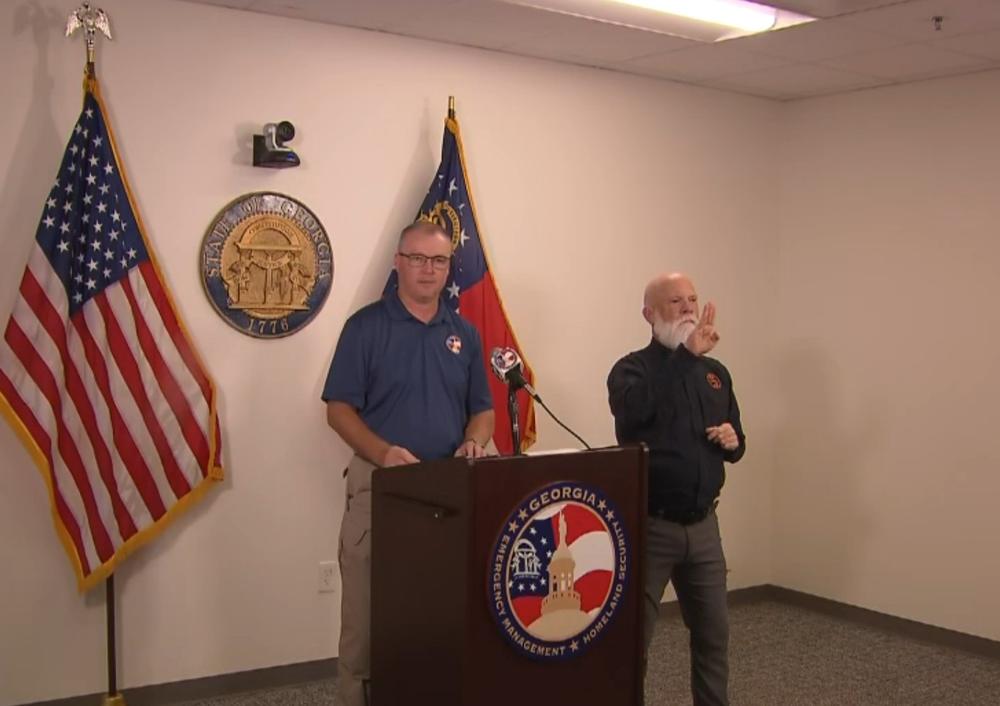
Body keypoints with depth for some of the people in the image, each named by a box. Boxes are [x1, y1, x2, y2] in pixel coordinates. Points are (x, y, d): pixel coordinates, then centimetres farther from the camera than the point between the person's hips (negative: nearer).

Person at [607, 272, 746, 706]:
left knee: (713, 631, 15)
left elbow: (735, 445, 20)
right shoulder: (632, 369, -8)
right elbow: (634, 409, -32)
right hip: (649, 525, -5)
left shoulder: (715, 372, 11)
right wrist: (686, 354, -30)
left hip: (703, 525, 5)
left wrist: (733, 441, -4)